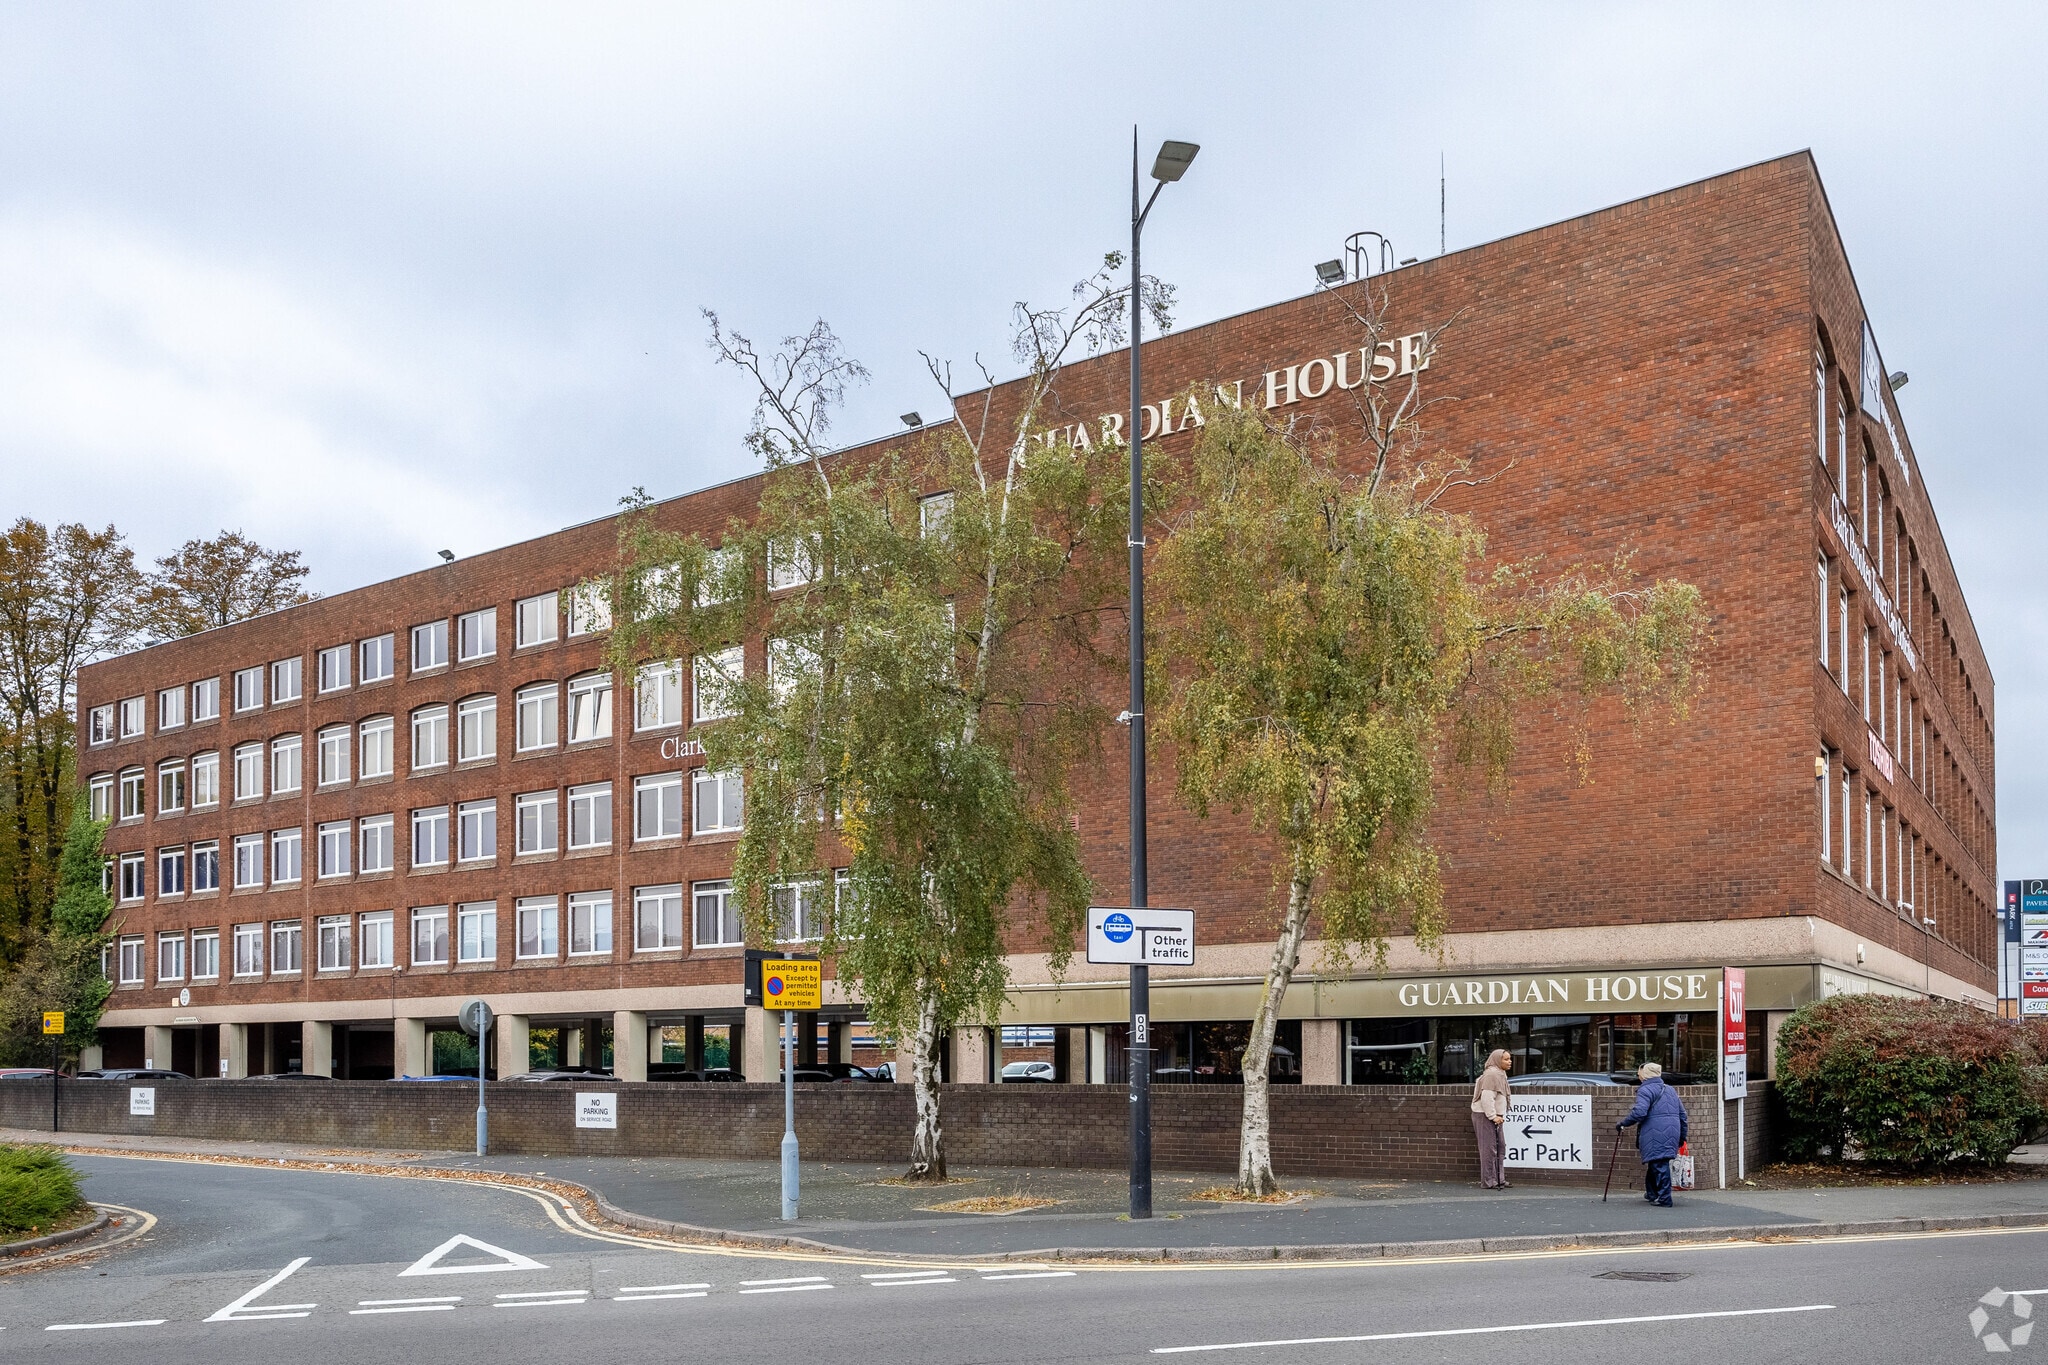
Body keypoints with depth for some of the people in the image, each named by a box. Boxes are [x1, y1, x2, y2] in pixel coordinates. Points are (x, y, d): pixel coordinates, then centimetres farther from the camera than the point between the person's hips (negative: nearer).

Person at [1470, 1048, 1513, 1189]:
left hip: (1494, 1116, 11)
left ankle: (1499, 1179, 20)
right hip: (1486, 1116, -11)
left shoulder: (1499, 1074, 17)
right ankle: (1489, 1181, -3)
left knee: (1500, 1147, 13)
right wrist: (1493, 1116, -23)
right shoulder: (1492, 1074, -17)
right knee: (1489, 1148, -7)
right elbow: (1487, 1097, -23)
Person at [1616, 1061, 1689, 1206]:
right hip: (1672, 1133, 8)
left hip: (1655, 1133, -8)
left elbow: (1639, 1112, -20)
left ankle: (1664, 1199, -6)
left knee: (1659, 1165, -6)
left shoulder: (1645, 1090, -7)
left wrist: (1623, 1123, -11)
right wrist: (1682, 1136, 27)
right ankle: (1652, 1193, 31)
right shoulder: (1670, 1090, 20)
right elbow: (1682, 1114, 22)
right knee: (1660, 1164, 19)